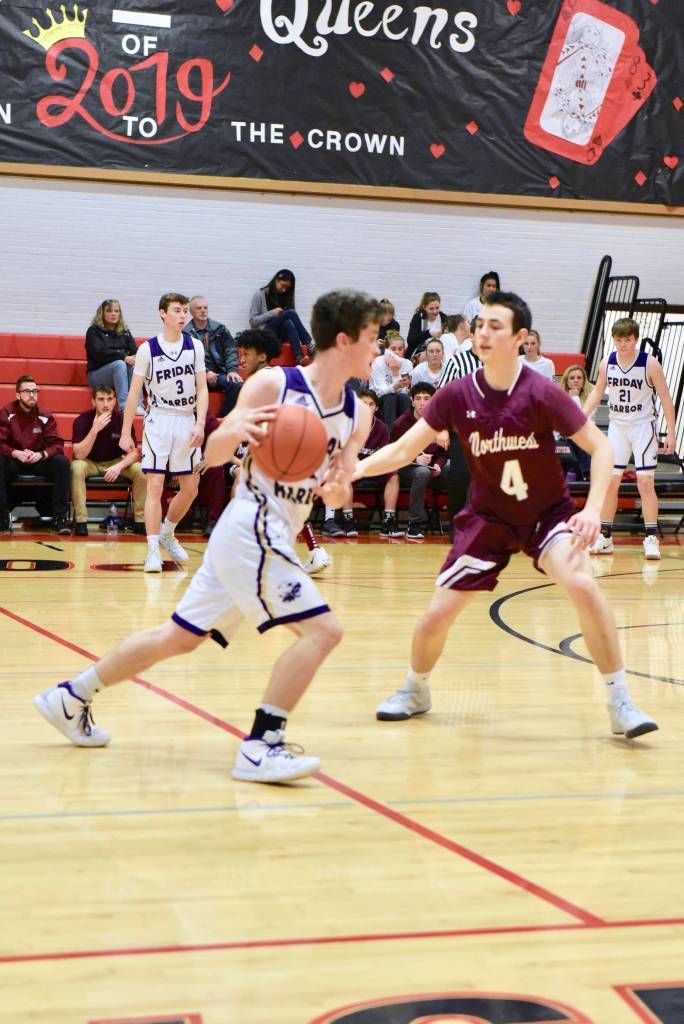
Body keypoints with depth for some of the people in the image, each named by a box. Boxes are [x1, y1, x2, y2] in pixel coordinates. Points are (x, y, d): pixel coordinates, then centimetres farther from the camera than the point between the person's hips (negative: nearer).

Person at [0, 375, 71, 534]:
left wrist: (41, 454, -28)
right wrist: (17, 453, -32)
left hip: (39, 461, 2)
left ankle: (59, 518, -23)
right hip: (13, 462, -2)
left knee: (62, 462, -26)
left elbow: (57, 445, -7)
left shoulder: (45, 415, -2)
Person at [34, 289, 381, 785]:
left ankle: (72, 697, 29)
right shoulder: (273, 384, -11)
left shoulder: (358, 414, 7)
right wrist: (234, 430, -29)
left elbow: (338, 489, 10)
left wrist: (339, 486, -13)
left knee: (179, 637, 16)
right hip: (252, 527, -8)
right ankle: (261, 747, -12)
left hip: (270, 537, 8)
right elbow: (212, 456, -8)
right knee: (322, 629, -16)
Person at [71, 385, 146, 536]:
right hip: (90, 463, -2)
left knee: (140, 470, -24)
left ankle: (140, 520, -14)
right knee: (76, 468, -35)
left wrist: (119, 466, -32)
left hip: (115, 463, 2)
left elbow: (133, 453, -11)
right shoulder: (82, 421, -16)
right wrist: (95, 429, -34)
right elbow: (79, 455, -25)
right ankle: (80, 521, -28)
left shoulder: (123, 419, -11)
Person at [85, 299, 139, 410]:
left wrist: (135, 358, -22)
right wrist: (124, 357, -26)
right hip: (97, 374, -4)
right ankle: (124, 407, -43)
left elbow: (134, 351, 4)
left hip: (120, 375, 4)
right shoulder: (94, 331, 1)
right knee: (119, 364, -33)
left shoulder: (124, 331, 17)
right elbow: (100, 353, -15)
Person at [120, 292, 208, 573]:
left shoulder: (195, 346, 2)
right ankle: (153, 550, -8)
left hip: (187, 421, 3)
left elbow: (202, 389, 2)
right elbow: (134, 392, -1)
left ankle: (167, 533, 32)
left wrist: (199, 424, -11)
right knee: (155, 484, -11)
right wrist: (125, 432, -4)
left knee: (190, 488, 9)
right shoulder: (148, 349, -5)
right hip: (159, 420, -3)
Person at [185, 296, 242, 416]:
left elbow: (231, 351, 10)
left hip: (220, 373, 3)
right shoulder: (185, 333, 6)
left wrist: (232, 369, -7)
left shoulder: (220, 329, 16)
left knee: (238, 385, -27)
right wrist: (205, 372, -16)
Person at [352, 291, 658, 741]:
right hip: (487, 517, 2)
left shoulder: (541, 393, -19)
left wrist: (593, 510, -25)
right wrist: (358, 467, -28)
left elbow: (601, 447, -13)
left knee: (582, 584, -29)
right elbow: (403, 450, -10)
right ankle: (415, 690, 31)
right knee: (437, 615, -2)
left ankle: (620, 702, -14)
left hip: (548, 511, -2)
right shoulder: (457, 394, -12)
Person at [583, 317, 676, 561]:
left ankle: (651, 538, -6)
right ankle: (604, 537, 12)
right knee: (610, 481, 4)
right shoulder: (606, 363, -2)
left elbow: (666, 399, -8)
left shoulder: (650, 364, -13)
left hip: (643, 426, -4)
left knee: (645, 482, -10)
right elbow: (597, 392, 12)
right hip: (617, 426, 4)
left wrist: (671, 433, -11)